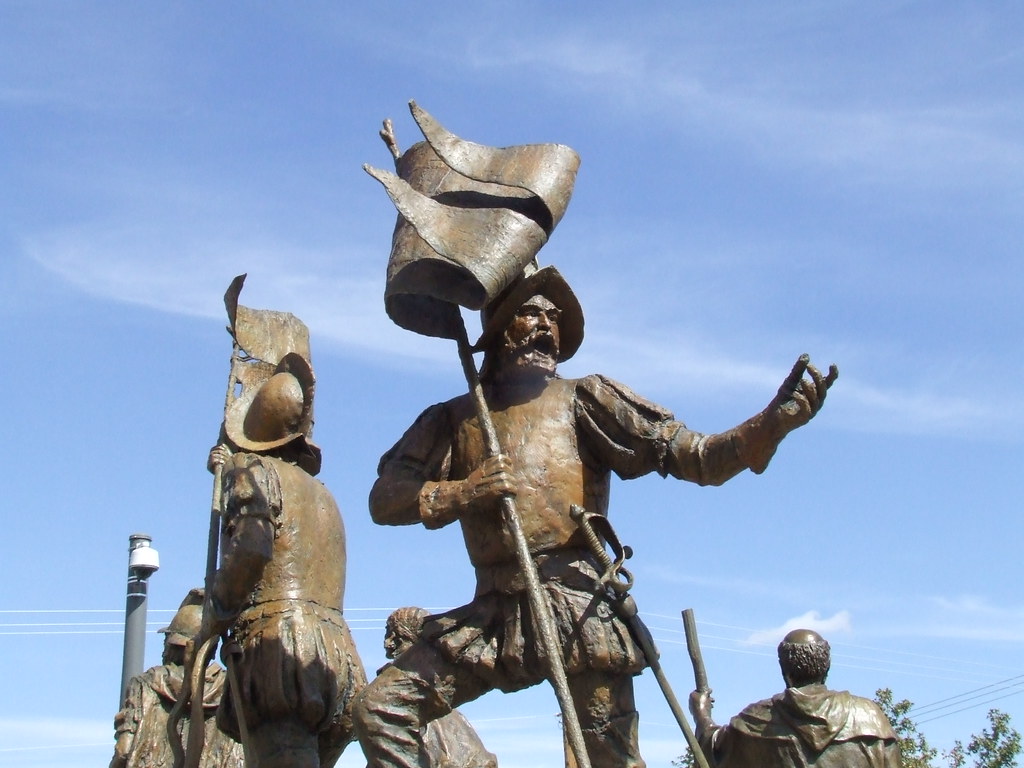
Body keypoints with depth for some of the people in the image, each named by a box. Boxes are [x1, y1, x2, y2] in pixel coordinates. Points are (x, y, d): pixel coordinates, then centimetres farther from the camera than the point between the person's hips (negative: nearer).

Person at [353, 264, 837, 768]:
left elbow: (695, 456, 0)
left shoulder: (583, 400, 8)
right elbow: (384, 499, 9)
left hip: (577, 606, -3)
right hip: (494, 613, 3)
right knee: (380, 707, -4)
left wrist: (773, 422, -17)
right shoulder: (455, 419, 15)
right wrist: (460, 493, -10)